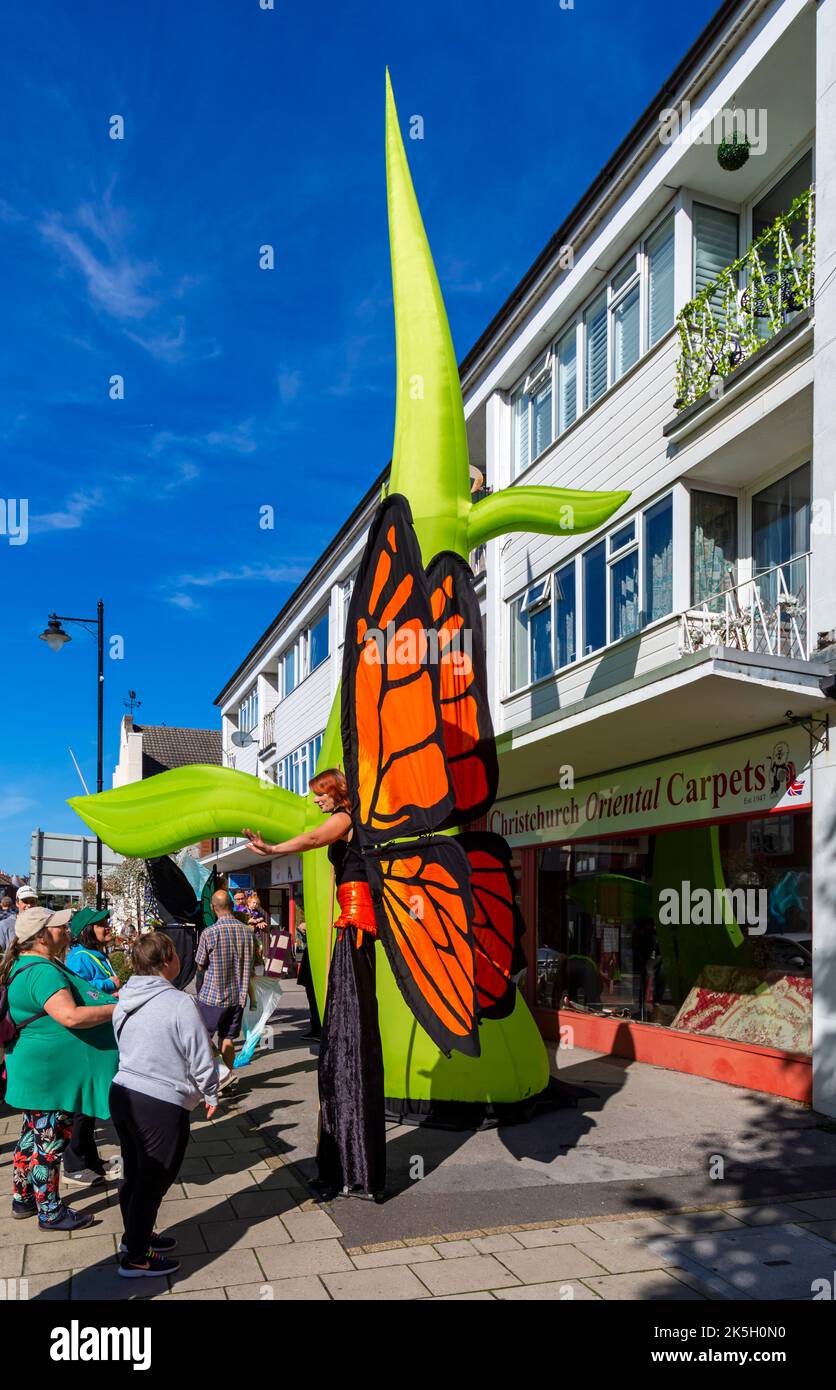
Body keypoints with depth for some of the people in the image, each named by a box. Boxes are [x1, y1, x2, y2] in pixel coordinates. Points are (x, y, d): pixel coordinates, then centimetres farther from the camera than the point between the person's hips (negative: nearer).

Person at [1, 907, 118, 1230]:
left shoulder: (29, 965, 10)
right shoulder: (42, 972, -26)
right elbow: (71, 1016, -36)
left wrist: (105, 999, 15)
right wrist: (119, 1008, -26)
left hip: (41, 1072, 11)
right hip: (50, 1074, -11)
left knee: (35, 1137, 22)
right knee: (49, 1142, 4)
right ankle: (50, 1213, 18)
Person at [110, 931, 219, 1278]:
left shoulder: (125, 1001, 3)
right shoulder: (179, 1003, -20)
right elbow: (202, 1058, -14)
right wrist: (211, 1095, 2)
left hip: (122, 1092, 8)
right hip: (162, 1105, -8)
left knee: (134, 1172, 22)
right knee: (153, 1180, 7)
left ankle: (136, 1235, 39)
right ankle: (135, 1257, 17)